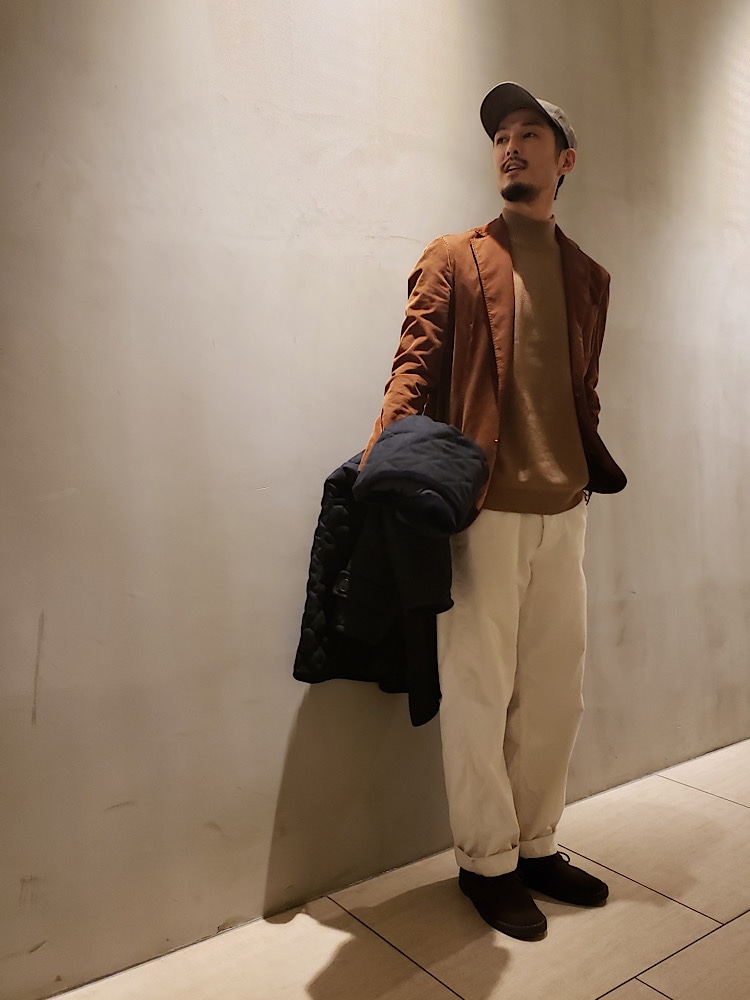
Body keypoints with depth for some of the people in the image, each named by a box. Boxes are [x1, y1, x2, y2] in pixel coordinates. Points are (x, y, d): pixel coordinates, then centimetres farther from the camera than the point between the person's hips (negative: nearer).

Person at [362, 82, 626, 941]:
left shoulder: (587, 276, 17)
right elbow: (414, 368, -5)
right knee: (481, 693, 3)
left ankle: (537, 845, 31)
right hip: (482, 508, -5)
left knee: (555, 690, 12)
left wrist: (594, 464, 2)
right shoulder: (453, 260, 4)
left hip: (563, 509, 5)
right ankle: (486, 862, 22)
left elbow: (583, 391, 17)